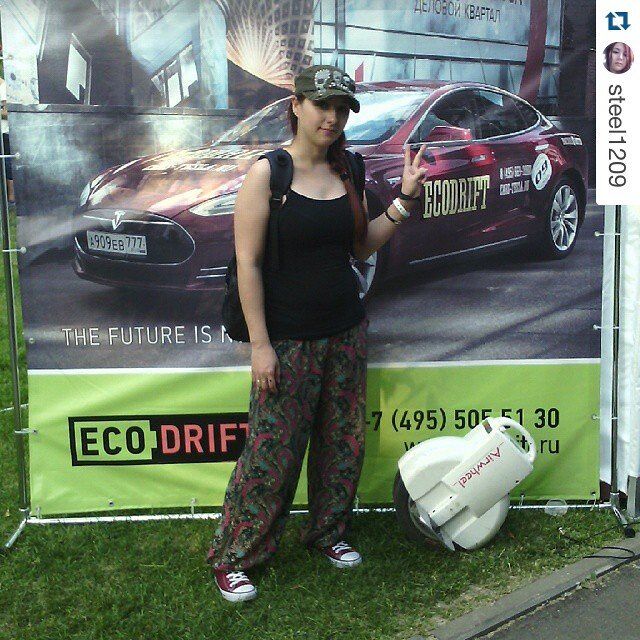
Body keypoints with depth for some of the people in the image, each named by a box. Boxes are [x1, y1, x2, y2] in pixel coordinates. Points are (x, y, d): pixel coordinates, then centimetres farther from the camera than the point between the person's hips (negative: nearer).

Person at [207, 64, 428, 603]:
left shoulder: (344, 172, 8)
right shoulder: (268, 172, -9)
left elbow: (362, 247, 13)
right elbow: (248, 262, -12)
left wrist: (405, 199, 1)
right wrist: (260, 344, -15)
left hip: (346, 332, 6)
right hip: (287, 340, -6)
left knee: (343, 441, 12)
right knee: (273, 450, -2)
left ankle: (328, 532, 33)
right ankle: (234, 557, 14)